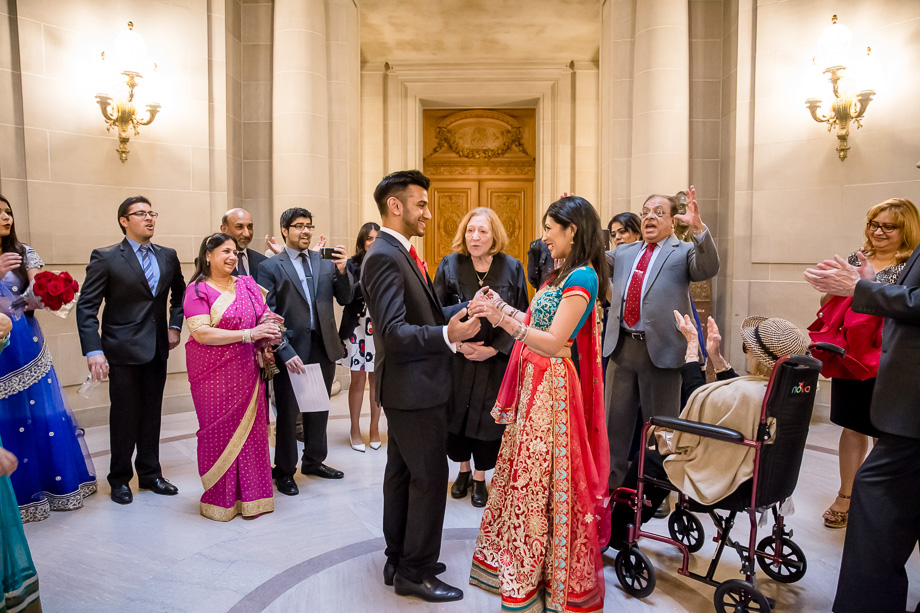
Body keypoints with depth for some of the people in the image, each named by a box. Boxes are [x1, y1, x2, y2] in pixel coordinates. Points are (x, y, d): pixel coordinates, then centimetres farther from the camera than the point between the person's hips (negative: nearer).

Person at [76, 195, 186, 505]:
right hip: (123, 350, -4)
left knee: (152, 414, 12)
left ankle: (150, 473, 27)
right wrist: (93, 351, -18)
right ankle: (120, 479, 23)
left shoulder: (168, 256, 7)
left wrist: (175, 326, 8)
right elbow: (87, 306, -10)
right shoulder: (105, 258, -7)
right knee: (123, 415, 6)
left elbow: (179, 294, 21)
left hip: (157, 349, 4)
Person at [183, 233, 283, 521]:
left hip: (246, 371, 4)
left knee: (251, 429, 6)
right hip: (213, 374, -4)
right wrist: (249, 334, -21)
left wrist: (269, 329, -12)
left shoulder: (247, 284, 10)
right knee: (219, 432, 3)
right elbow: (202, 333, -15)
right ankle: (219, 498, 19)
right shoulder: (198, 290, -4)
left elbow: (265, 317, 13)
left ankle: (249, 496, 19)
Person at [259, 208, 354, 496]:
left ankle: (314, 461, 36)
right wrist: (286, 352, -17)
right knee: (287, 413, 8)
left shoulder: (325, 261, 7)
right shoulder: (271, 267, -4)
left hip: (324, 346, 4)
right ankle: (284, 471, 24)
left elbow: (345, 298, 4)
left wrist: (342, 270, -14)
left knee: (319, 409, 17)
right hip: (291, 350, -4)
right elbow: (269, 314, -9)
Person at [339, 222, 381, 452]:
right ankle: (355, 429, 19)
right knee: (358, 379, 5)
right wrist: (364, 283, -22)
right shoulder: (352, 265, -1)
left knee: (377, 379, 9)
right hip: (357, 328, -1)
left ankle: (374, 428, 23)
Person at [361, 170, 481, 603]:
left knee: (402, 473, 18)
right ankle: (415, 571, 16)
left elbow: (424, 315, 12)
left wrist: (466, 308, 2)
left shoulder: (400, 253, 13)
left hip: (410, 387, 11)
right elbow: (394, 332, -27)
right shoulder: (384, 257, -19)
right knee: (429, 477, 0)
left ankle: (399, 560, 33)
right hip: (413, 388, -11)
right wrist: (446, 336, -38)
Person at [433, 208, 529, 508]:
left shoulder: (512, 268, -4)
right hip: (457, 358, 1)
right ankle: (464, 470, 33)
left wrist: (494, 348, -13)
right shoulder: (449, 265, -3)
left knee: (487, 417, 5)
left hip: (496, 359, -1)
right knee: (457, 414, 9)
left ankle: (480, 478, 24)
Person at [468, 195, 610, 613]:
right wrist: (501, 306, 11)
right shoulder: (565, 273, 13)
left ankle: (535, 578, 23)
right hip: (533, 382, 9)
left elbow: (553, 343, -23)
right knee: (524, 472, 17)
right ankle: (517, 563, 34)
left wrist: (504, 320, -28)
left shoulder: (582, 277, -17)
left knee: (539, 479, 4)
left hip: (552, 387, -9)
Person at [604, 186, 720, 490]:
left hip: (660, 349, -4)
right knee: (615, 421, 15)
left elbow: (708, 268, -16)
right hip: (621, 347, 5)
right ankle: (610, 481, 31)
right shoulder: (623, 253, 16)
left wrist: (698, 228, -32)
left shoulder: (684, 251, 2)